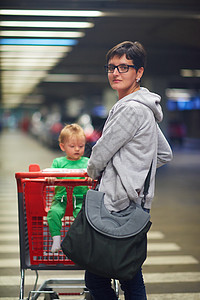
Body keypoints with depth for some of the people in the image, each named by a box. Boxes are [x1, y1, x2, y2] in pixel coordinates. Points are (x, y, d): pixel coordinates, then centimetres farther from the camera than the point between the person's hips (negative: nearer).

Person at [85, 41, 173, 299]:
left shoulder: (132, 109, -14)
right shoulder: (144, 108, 17)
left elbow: (101, 152, -9)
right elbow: (165, 154, 26)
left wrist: (93, 172, 12)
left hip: (121, 206, -10)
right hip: (136, 203, 10)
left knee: (95, 278, -4)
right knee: (131, 276, 13)